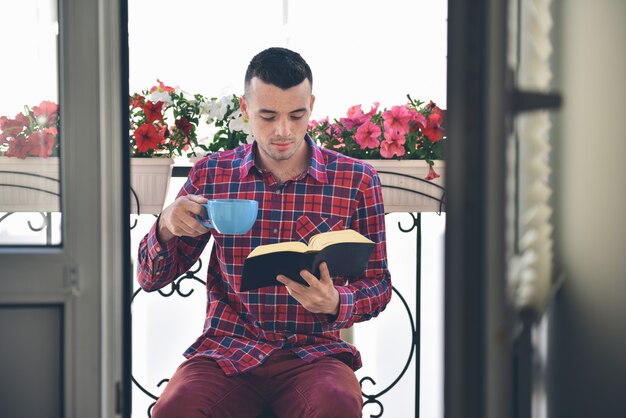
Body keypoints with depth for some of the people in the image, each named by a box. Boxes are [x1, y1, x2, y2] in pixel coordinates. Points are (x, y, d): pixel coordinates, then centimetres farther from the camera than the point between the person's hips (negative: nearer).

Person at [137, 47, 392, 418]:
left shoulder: (357, 180, 4)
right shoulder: (211, 175, 8)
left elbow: (378, 286, 9)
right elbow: (150, 279, 13)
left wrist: (335, 303, -15)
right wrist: (166, 228, -11)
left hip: (314, 351, -1)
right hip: (227, 350, 1)